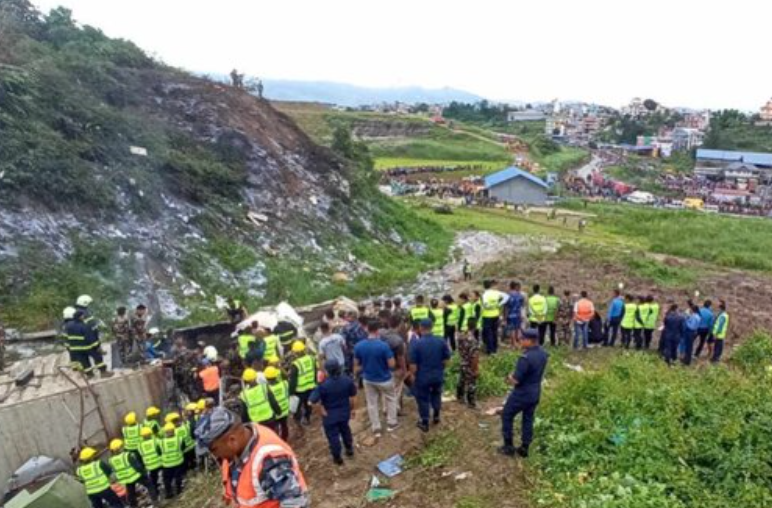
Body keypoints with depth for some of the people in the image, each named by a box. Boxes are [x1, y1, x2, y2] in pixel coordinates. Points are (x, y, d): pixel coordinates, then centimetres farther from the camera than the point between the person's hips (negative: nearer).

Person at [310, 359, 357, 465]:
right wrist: (352, 409, 11)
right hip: (345, 412, 4)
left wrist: (322, 406, -7)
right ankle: (349, 449, 47)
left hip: (330, 415, -4)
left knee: (333, 435, 17)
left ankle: (337, 457, 31)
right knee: (345, 430, 29)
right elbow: (353, 397, -4)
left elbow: (313, 400, -25)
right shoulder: (348, 380, -16)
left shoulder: (324, 385, -29)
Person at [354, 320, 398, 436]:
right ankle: (391, 423, 31)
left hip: (368, 379, 3)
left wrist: (358, 374, 18)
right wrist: (390, 356, -1)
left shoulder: (358, 346, -12)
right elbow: (392, 364, -21)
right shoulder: (383, 345, -25)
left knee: (372, 403, 16)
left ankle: (376, 429, 25)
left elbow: (356, 365, -1)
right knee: (391, 400, 21)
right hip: (384, 379, -3)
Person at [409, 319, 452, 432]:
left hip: (422, 377, -3)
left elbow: (413, 364, -15)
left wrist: (412, 375, 1)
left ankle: (425, 423, 25)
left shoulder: (416, 343, -20)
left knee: (423, 399, 13)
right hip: (438, 375, 3)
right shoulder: (441, 341, -10)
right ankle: (436, 416, 43)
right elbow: (446, 359, -2)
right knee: (436, 395, 28)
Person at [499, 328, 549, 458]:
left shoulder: (526, 358, -30)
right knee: (528, 419, 19)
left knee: (506, 416, 12)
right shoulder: (543, 354, -2)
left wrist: (510, 377, -3)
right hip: (535, 392, 7)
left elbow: (516, 380, -25)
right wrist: (515, 376, 7)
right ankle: (524, 448, 28)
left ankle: (509, 446, 20)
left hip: (522, 394, -7)